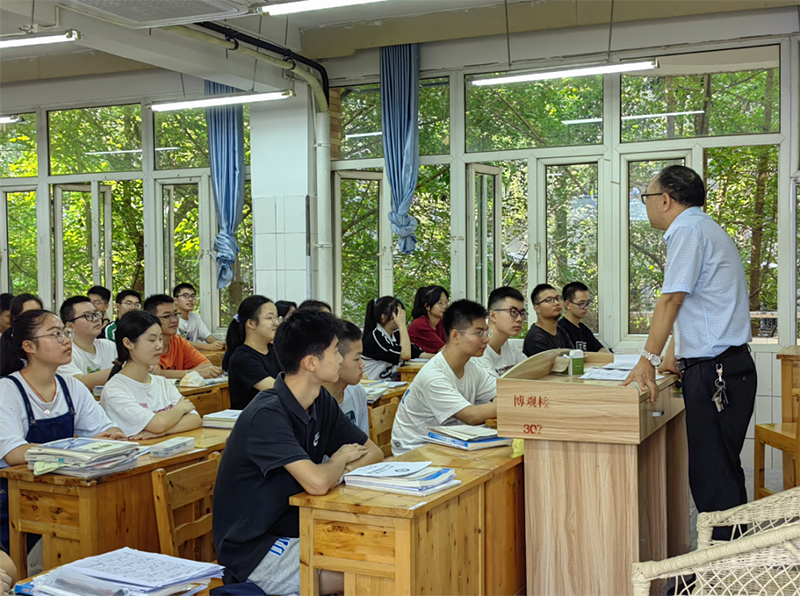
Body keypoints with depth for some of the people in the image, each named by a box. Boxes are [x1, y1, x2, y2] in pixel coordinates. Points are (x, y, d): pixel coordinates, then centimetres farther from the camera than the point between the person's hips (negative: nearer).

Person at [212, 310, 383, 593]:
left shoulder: (321, 401, 3)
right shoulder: (267, 415, -24)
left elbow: (373, 452, 10)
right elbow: (317, 483, -35)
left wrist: (343, 468, -12)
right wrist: (339, 460, -12)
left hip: (294, 531, 8)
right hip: (254, 549, -8)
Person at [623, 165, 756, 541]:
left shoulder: (689, 231, -10)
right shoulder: (705, 229, 22)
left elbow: (671, 300, -16)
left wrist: (648, 361, -15)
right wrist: (673, 356, 26)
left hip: (715, 371, -10)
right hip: (724, 367, 10)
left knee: (713, 476, -7)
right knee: (720, 472, 14)